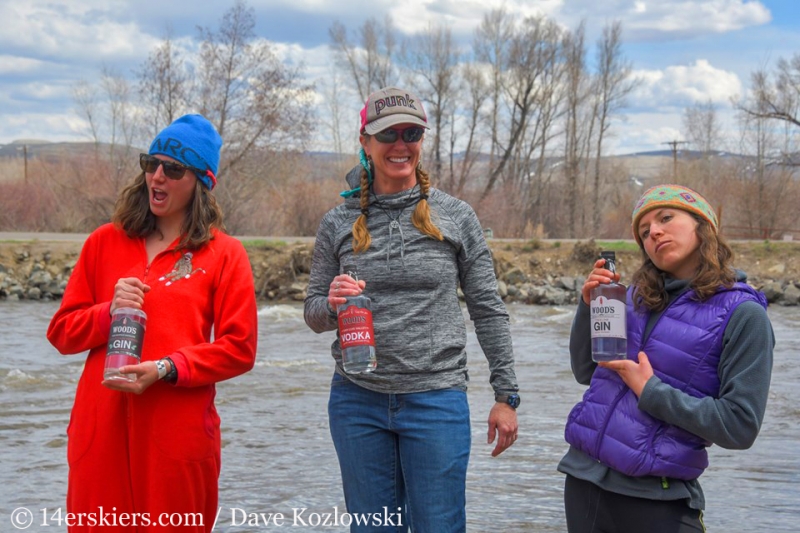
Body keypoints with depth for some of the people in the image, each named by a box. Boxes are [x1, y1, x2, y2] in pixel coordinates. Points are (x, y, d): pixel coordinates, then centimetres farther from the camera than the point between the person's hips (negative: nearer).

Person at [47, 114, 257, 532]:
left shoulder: (224, 254, 3)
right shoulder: (104, 242, 11)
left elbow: (239, 349, -2)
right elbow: (62, 332, 11)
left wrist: (167, 369, -15)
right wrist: (109, 313, -8)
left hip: (179, 432, -2)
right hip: (100, 428, 2)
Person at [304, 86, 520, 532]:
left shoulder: (456, 216, 1)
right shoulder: (339, 223, 5)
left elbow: (488, 310, 4)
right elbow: (313, 313, 11)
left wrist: (506, 395, 2)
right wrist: (332, 304, -13)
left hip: (437, 399, -2)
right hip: (358, 402, 2)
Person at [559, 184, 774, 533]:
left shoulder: (742, 314, -9)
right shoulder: (638, 297, 6)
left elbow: (740, 426, -13)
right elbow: (586, 373, 12)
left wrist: (651, 392, -15)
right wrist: (589, 305, -2)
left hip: (657, 498, -5)